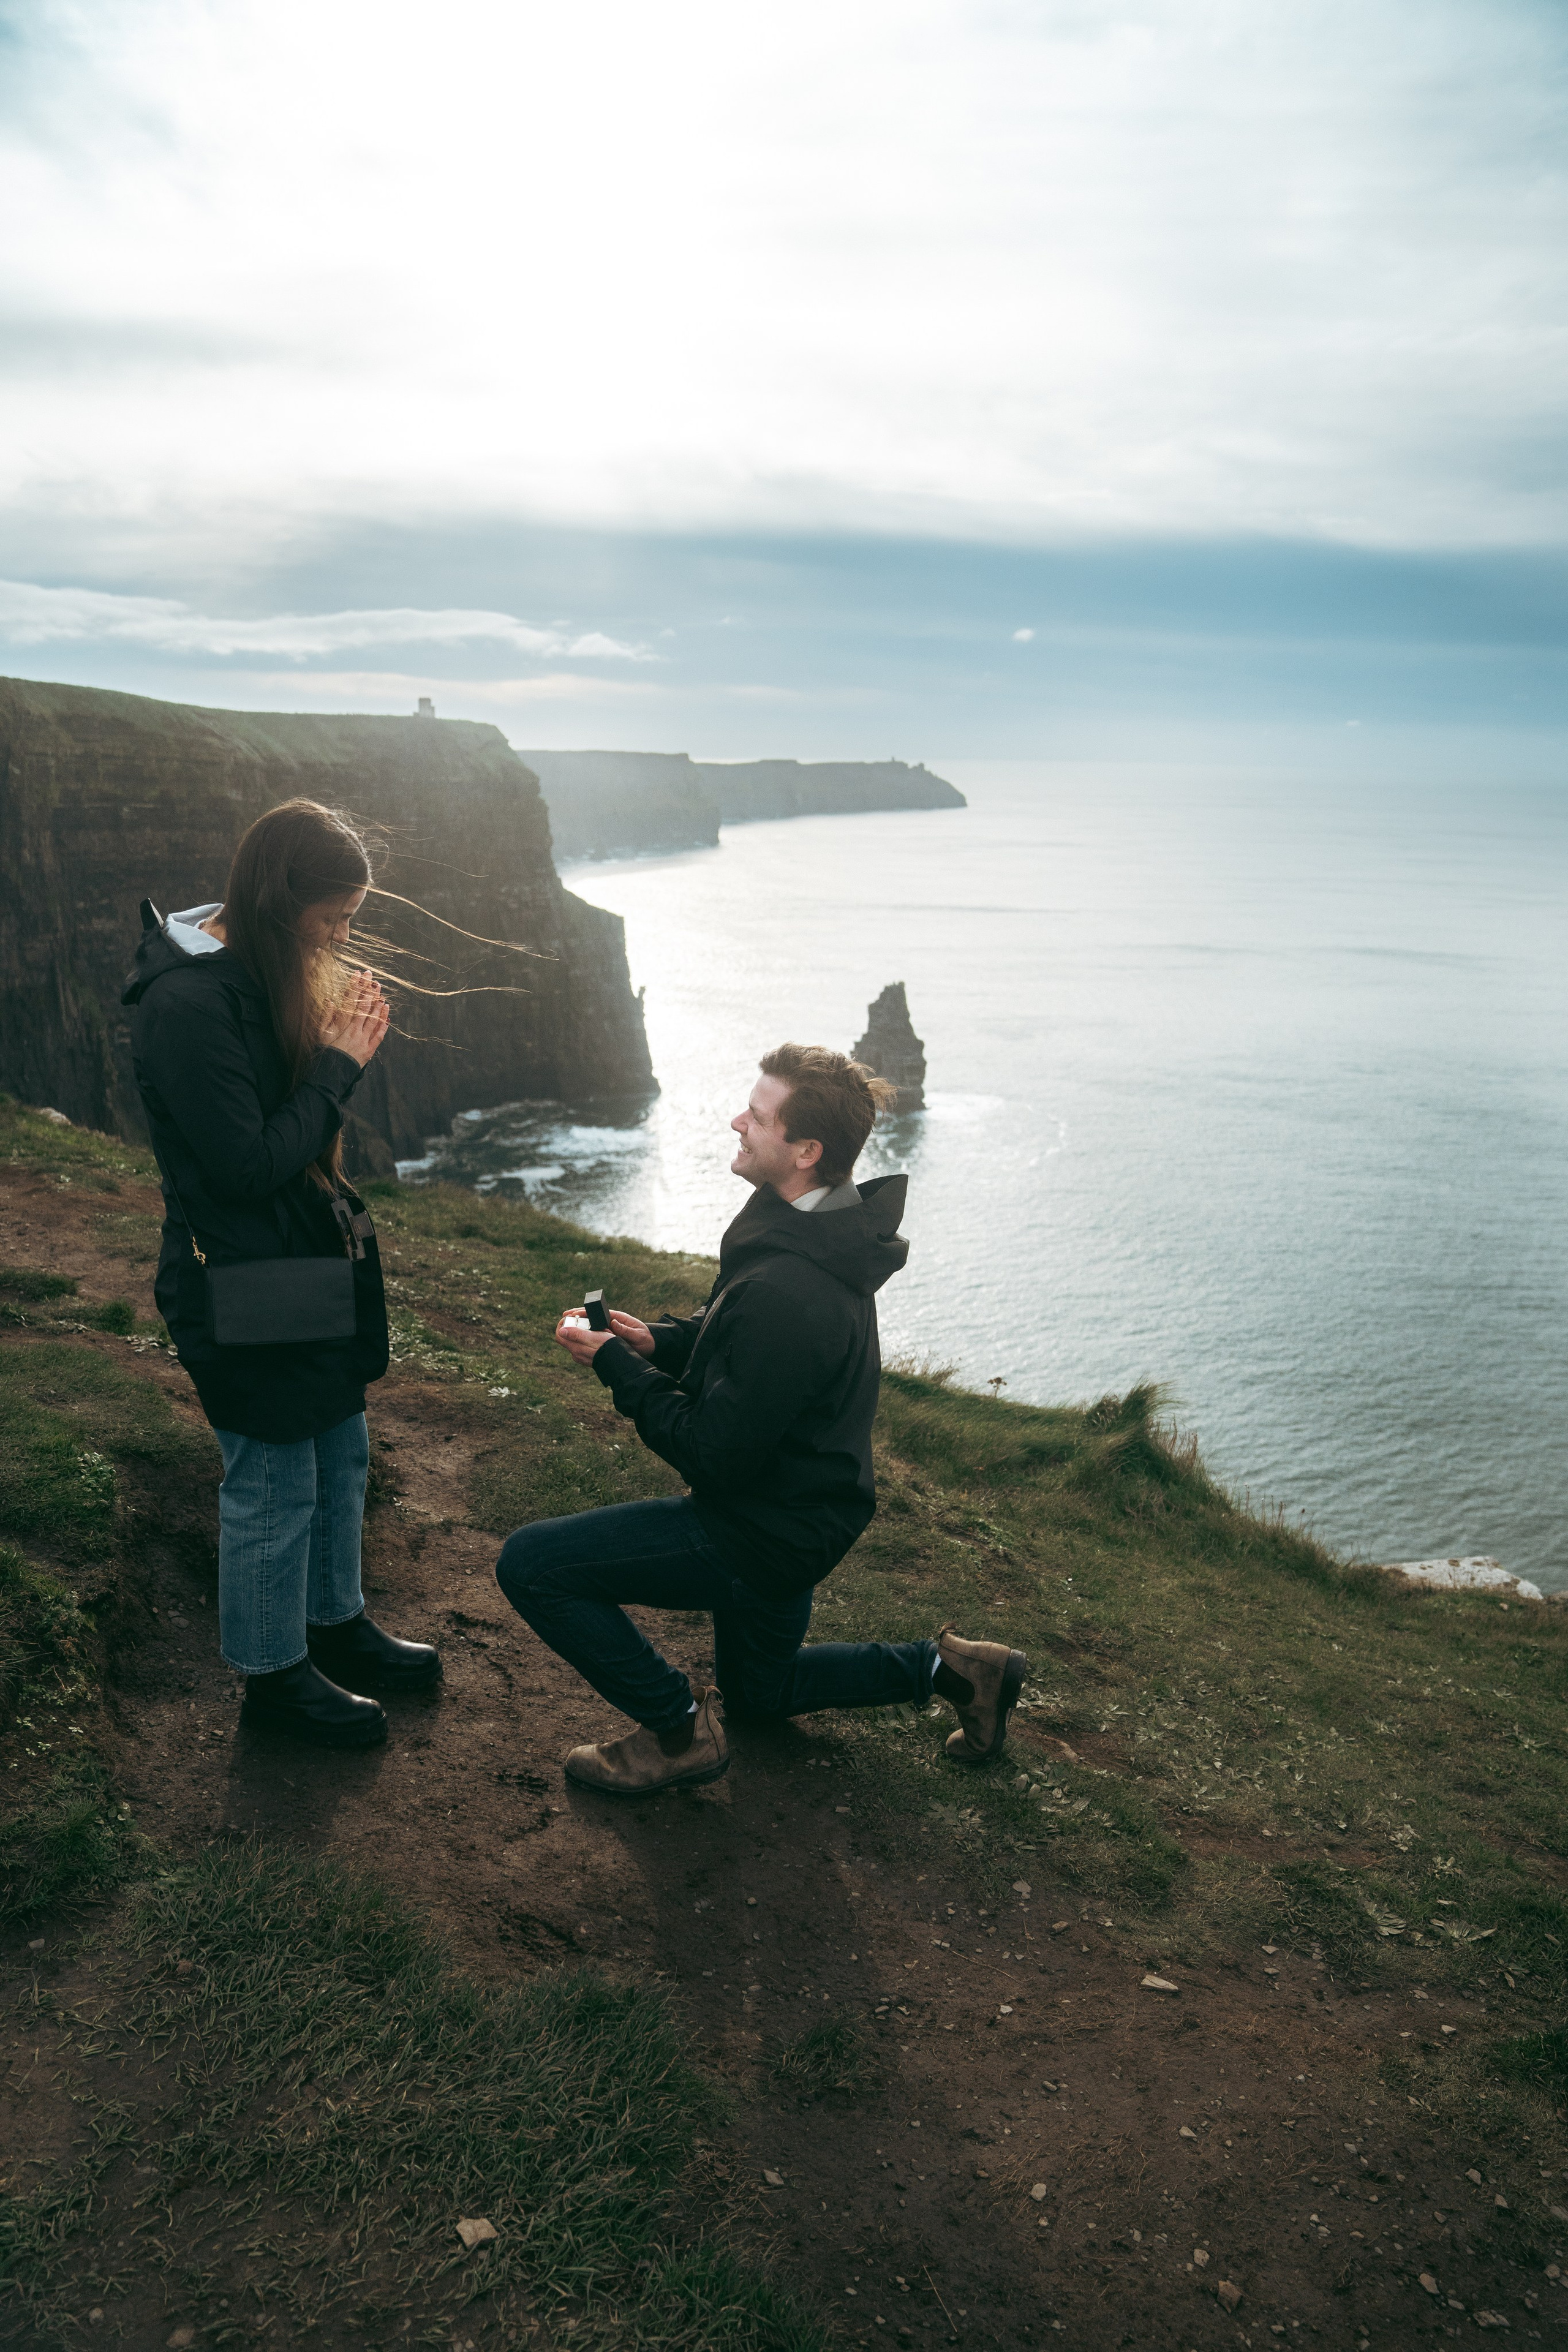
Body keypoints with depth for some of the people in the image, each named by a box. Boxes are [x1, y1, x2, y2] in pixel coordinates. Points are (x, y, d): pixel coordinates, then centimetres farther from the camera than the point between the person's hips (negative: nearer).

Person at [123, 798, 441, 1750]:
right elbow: (248, 1165, -25)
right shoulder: (187, 1002, -24)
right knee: (274, 1488, 7)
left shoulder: (268, 973, 5)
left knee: (341, 1456, 21)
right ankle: (273, 1674, 28)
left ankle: (338, 1624, 41)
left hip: (312, 1264, 9)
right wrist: (338, 1062, -19)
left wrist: (342, 1046, 0)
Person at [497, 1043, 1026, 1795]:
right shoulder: (822, 1239, -2)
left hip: (763, 1535, -10)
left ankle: (679, 1731, 2)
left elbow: (712, 1456, -29)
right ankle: (945, 1667, 25)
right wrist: (658, 1341, -3)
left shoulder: (787, 1290, -35)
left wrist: (617, 1367, -18)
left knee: (531, 1563, -12)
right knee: (757, 1687, 32)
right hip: (795, 1509, 10)